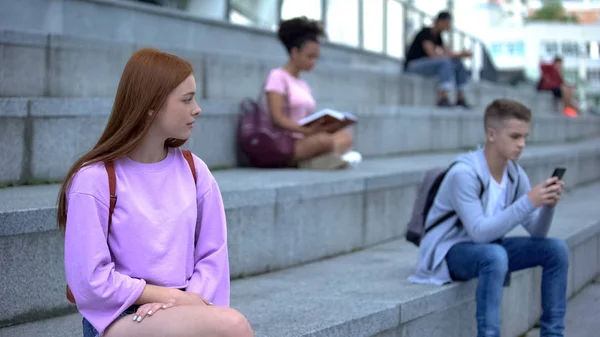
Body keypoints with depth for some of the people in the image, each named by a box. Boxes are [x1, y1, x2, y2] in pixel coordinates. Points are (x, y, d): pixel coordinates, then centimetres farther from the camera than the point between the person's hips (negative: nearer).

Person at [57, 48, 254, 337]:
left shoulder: (194, 170, 8)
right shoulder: (94, 180, -8)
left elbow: (212, 255, 7)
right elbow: (91, 281, -10)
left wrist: (191, 300, -12)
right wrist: (174, 297, -9)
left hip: (184, 309, 5)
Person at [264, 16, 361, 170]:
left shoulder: (304, 85, 23)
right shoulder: (277, 76, -1)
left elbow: (309, 122, 17)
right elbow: (277, 118, -13)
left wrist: (322, 126, -5)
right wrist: (307, 131, -23)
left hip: (304, 143, 8)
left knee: (345, 136, -17)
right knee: (324, 140, -35)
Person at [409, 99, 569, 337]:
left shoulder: (515, 175, -3)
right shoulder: (464, 173, -24)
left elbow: (537, 233, -1)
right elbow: (480, 232, -31)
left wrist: (548, 205, -22)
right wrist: (529, 201, -34)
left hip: (488, 248, 8)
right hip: (447, 253, -7)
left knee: (556, 249, -6)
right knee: (495, 255, -38)